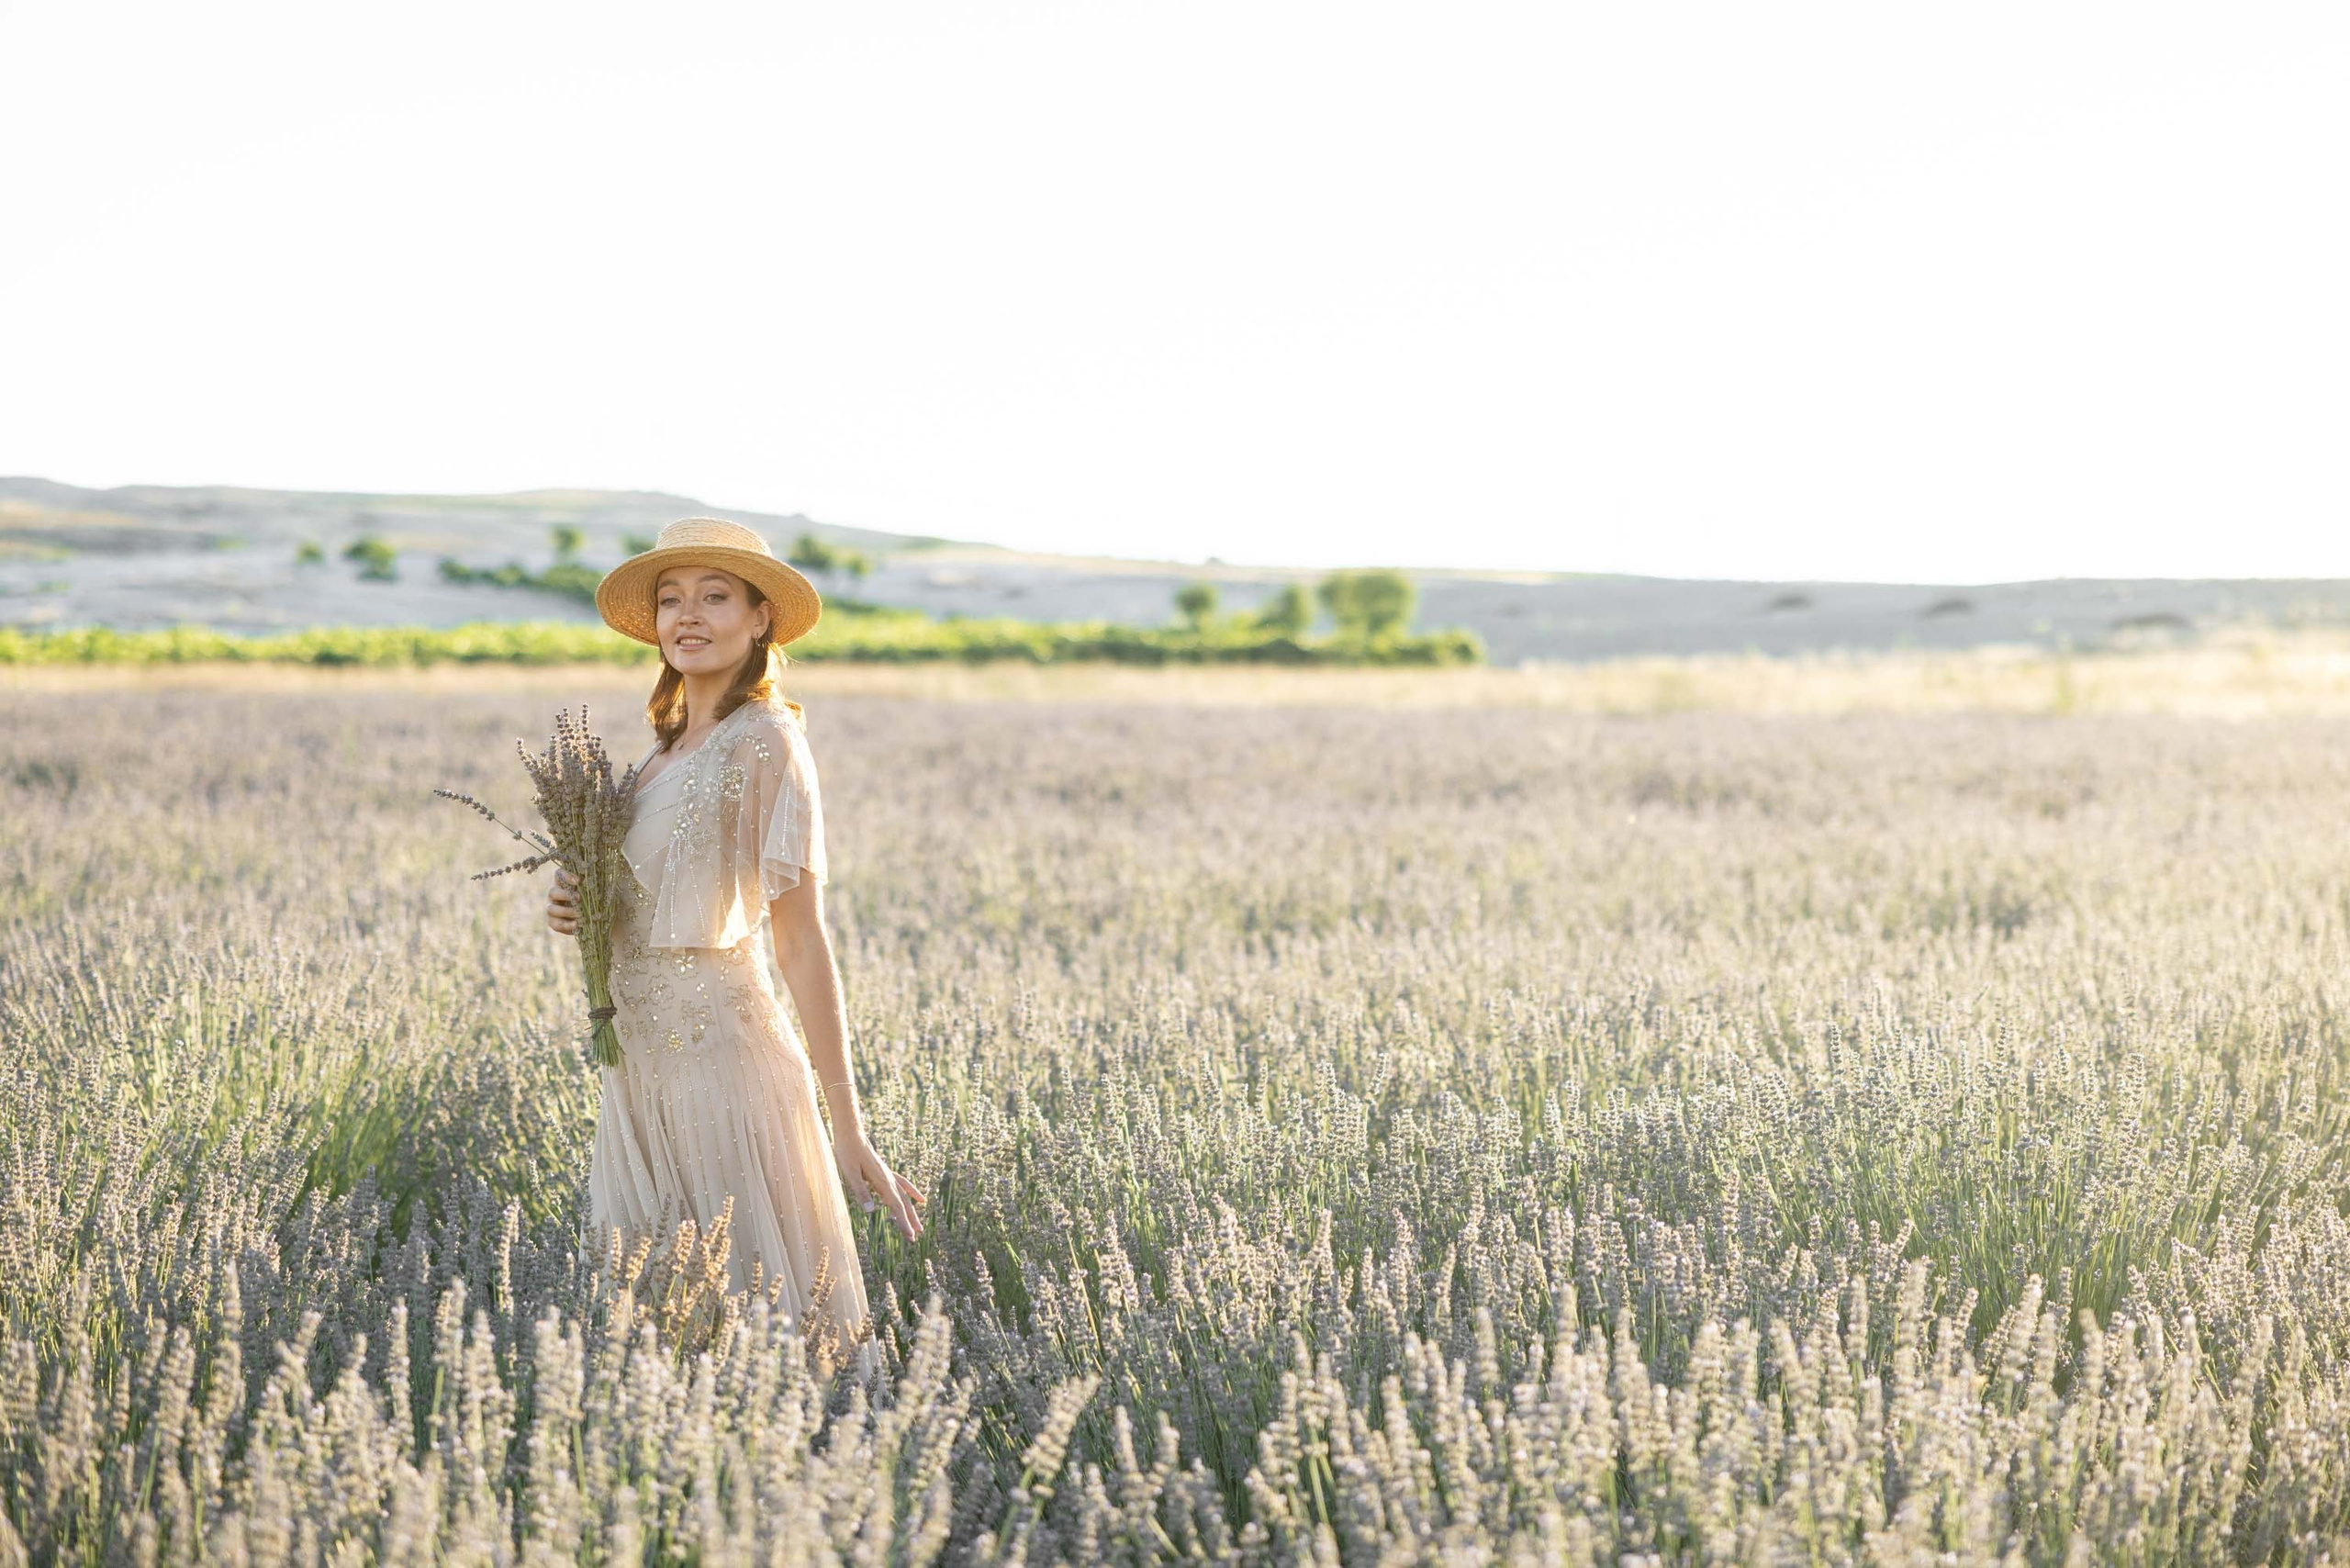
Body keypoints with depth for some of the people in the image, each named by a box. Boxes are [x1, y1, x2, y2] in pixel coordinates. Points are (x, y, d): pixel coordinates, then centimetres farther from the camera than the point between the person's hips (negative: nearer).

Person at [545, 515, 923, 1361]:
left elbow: (802, 943, -14)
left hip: (723, 1058, -8)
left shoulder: (764, 743, -11)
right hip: (642, 1064, 8)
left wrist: (848, 1132, -15)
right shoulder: (667, 750, 13)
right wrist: (579, 910, 0)